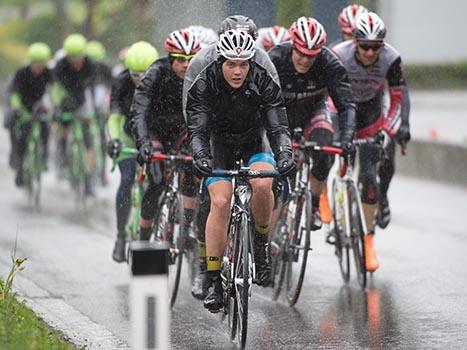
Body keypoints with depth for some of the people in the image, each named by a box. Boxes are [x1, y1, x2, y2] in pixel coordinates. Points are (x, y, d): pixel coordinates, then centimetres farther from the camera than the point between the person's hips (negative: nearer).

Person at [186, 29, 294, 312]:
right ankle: (214, 282, -17)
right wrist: (202, 159, -50)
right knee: (220, 201, -22)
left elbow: (279, 127, -28)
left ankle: (262, 243, -4)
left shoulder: (264, 83, -23)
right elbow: (197, 130, -30)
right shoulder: (205, 85, -25)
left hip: (254, 142, 0)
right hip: (219, 144, 0)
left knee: (262, 185, -31)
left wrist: (285, 156, -47)